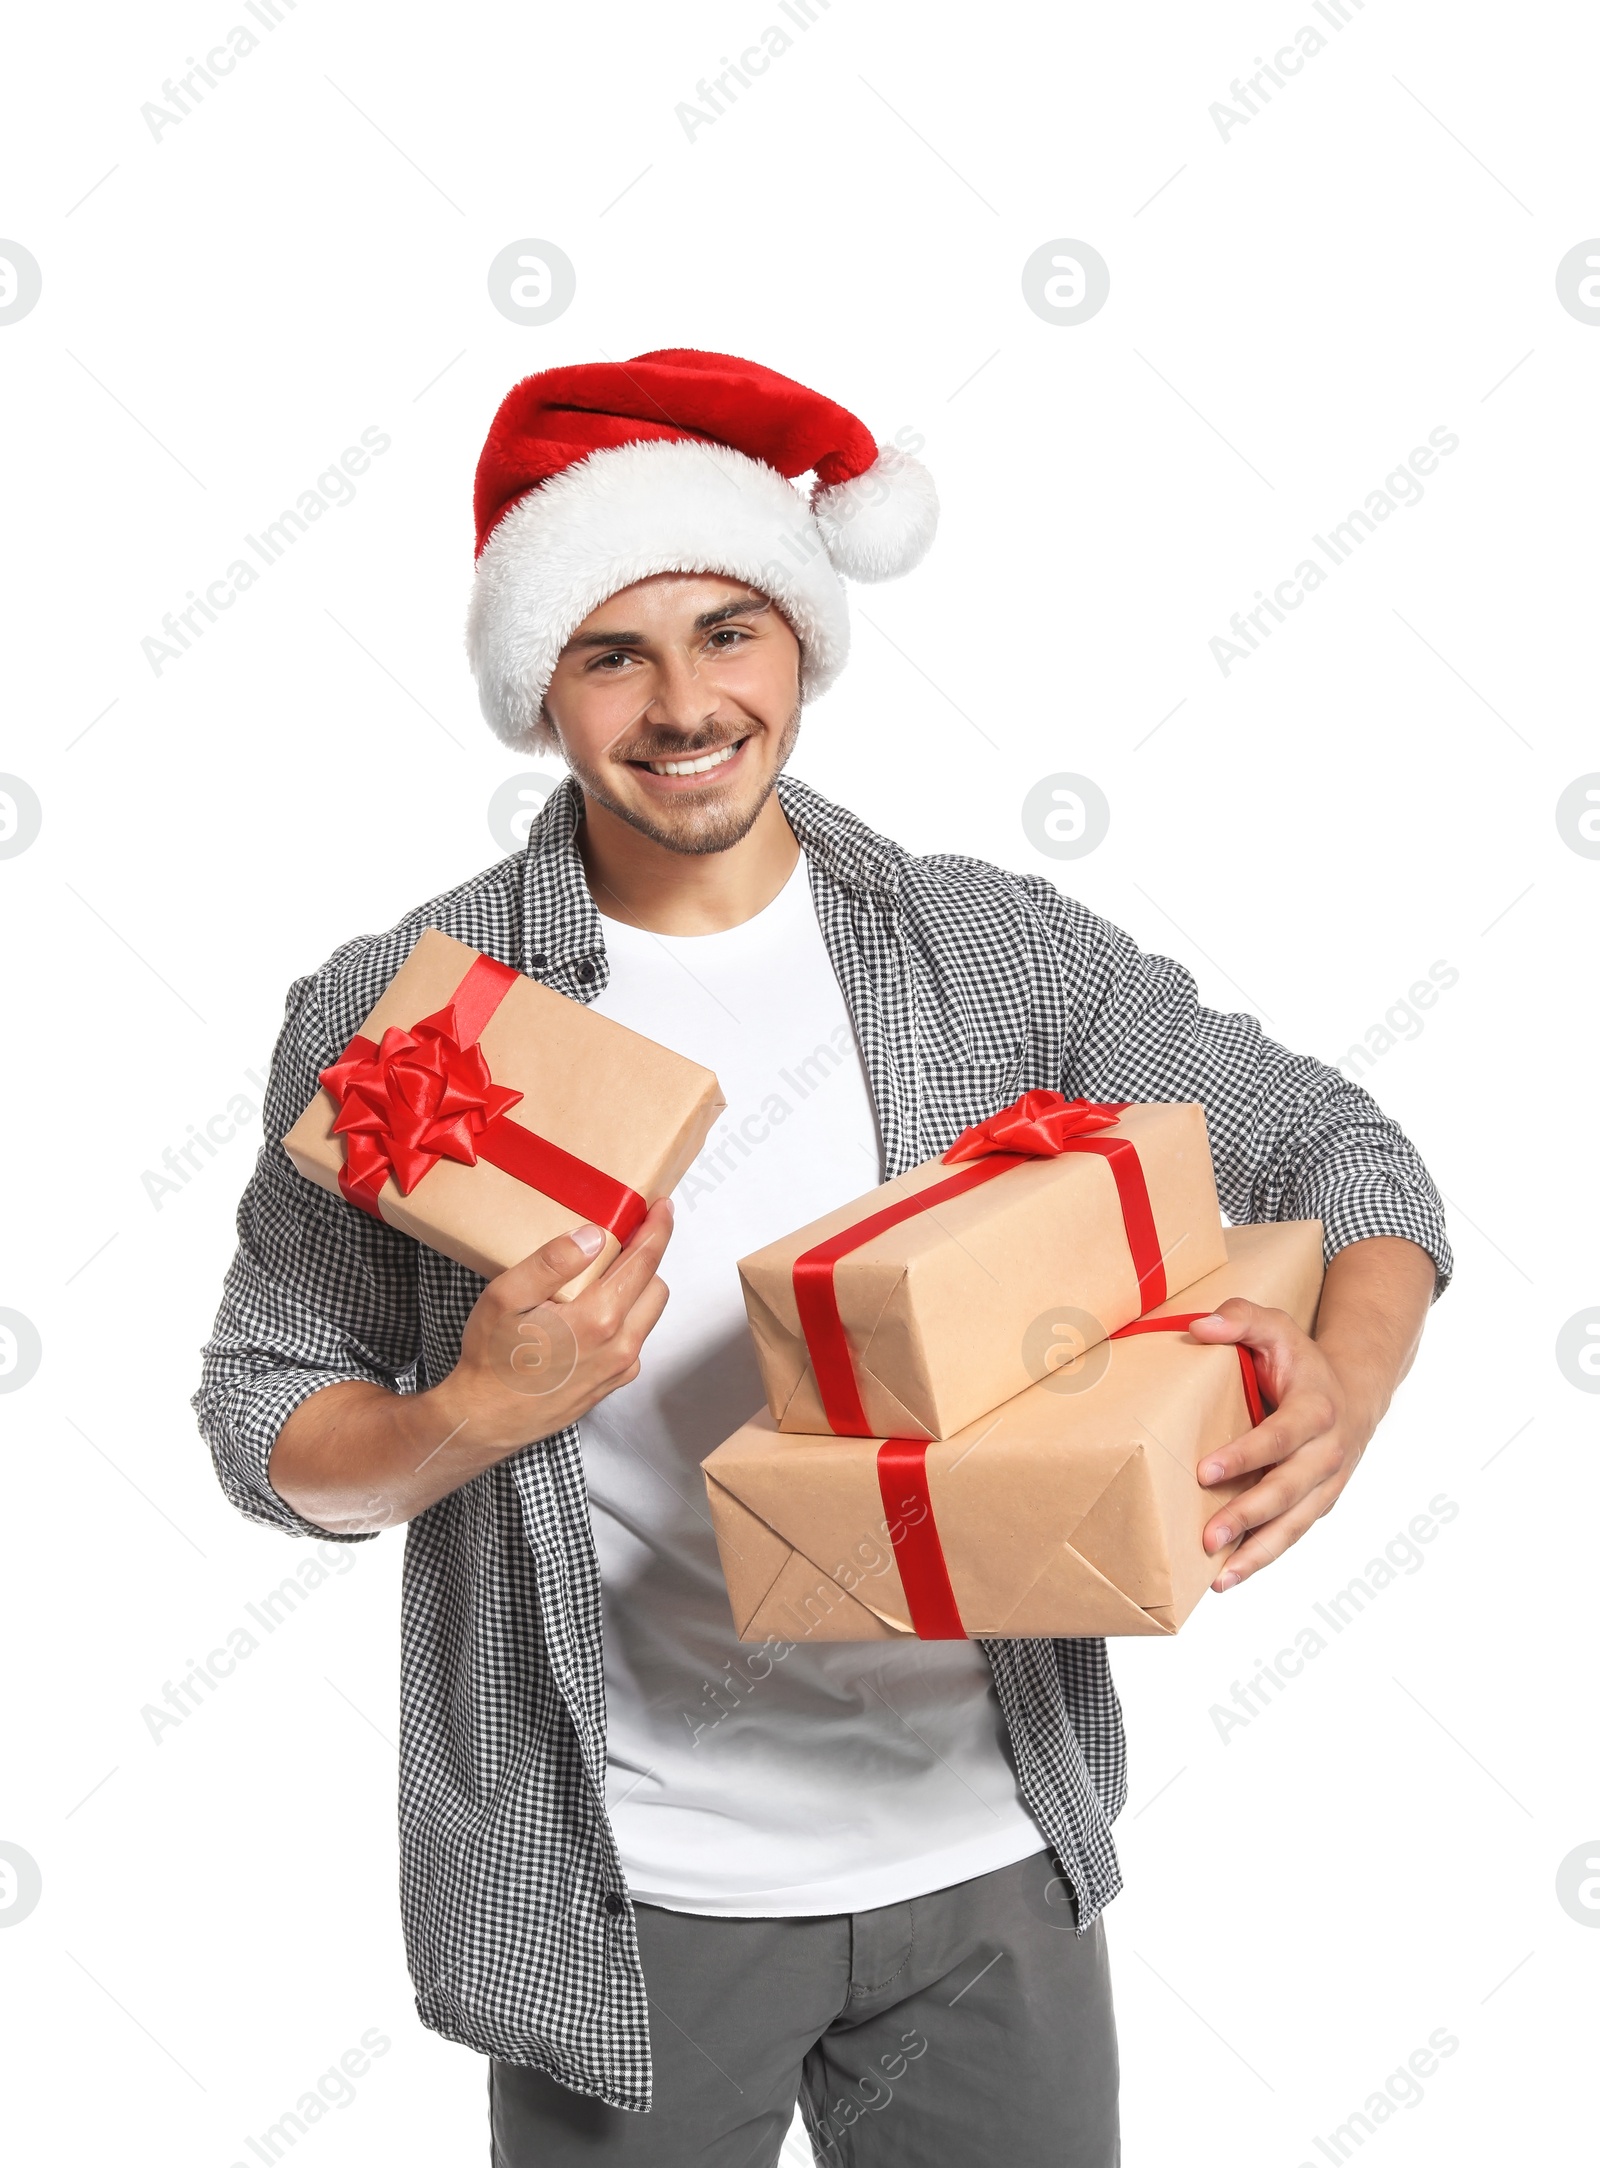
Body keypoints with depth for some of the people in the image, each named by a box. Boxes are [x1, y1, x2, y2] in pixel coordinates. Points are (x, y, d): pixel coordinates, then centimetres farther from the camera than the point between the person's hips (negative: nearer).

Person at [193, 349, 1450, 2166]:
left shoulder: (999, 950, -3)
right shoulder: (391, 1015, -8)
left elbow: (1332, 1151, 2)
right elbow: (267, 1424, -2)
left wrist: (1349, 1377, -18)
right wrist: (468, 1420, -22)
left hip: (991, 1854, 2)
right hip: (620, 1897, -1)